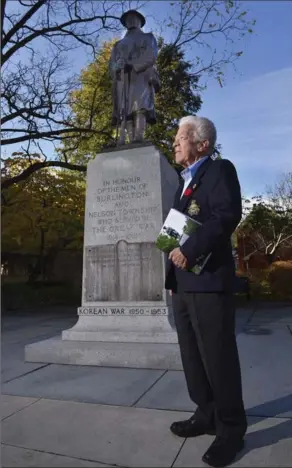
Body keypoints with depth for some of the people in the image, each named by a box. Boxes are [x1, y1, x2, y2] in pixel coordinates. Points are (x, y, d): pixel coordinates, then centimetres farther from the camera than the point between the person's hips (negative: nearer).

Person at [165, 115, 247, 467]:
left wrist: (189, 251, -21)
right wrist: (172, 277, 17)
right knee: (193, 356, 16)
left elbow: (227, 214, -20)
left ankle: (231, 429, 18)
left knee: (218, 356, 1)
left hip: (208, 280, -9)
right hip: (182, 284, 9)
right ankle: (207, 415, 32)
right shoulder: (185, 183, 23)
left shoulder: (220, 170, -3)